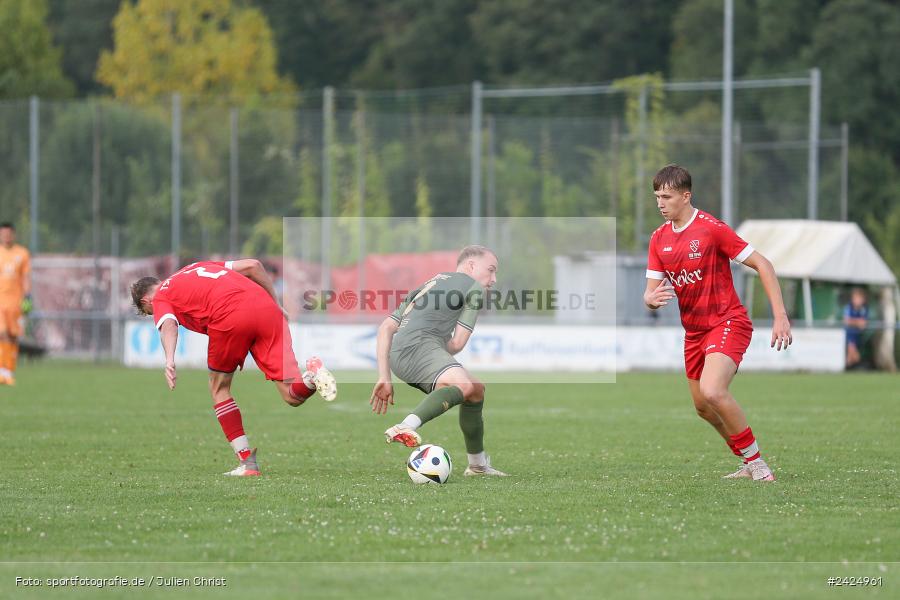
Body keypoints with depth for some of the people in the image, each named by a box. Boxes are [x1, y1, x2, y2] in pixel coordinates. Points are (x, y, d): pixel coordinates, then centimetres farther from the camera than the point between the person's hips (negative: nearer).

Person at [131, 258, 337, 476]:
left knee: (219, 388, 20)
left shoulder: (160, 297, 20)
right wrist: (276, 305, 33)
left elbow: (168, 324, -4)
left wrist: (169, 360, -20)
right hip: (265, 307, 5)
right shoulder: (199, 267, 37)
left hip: (230, 317, -5)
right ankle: (313, 375, -30)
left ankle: (248, 463, 14)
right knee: (293, 396, 4)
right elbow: (252, 265, 27)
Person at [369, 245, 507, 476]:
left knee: (476, 390, 25)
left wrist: (384, 378, 23)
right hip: (418, 345, -8)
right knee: (463, 385, -33)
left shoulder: (427, 286, 37)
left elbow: (386, 329, 27)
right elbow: (457, 343, 5)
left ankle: (477, 464, 35)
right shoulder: (474, 287, 13)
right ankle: (405, 428, -54)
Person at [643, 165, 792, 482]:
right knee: (703, 406, 12)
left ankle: (756, 462, -15)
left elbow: (762, 265, -13)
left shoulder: (711, 228, -15)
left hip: (728, 322, -8)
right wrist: (651, 299, -22)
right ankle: (749, 463, 30)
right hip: (694, 330, 8)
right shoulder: (659, 239, 5)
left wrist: (780, 316, -18)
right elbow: (651, 292, 5)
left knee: (712, 391, -28)